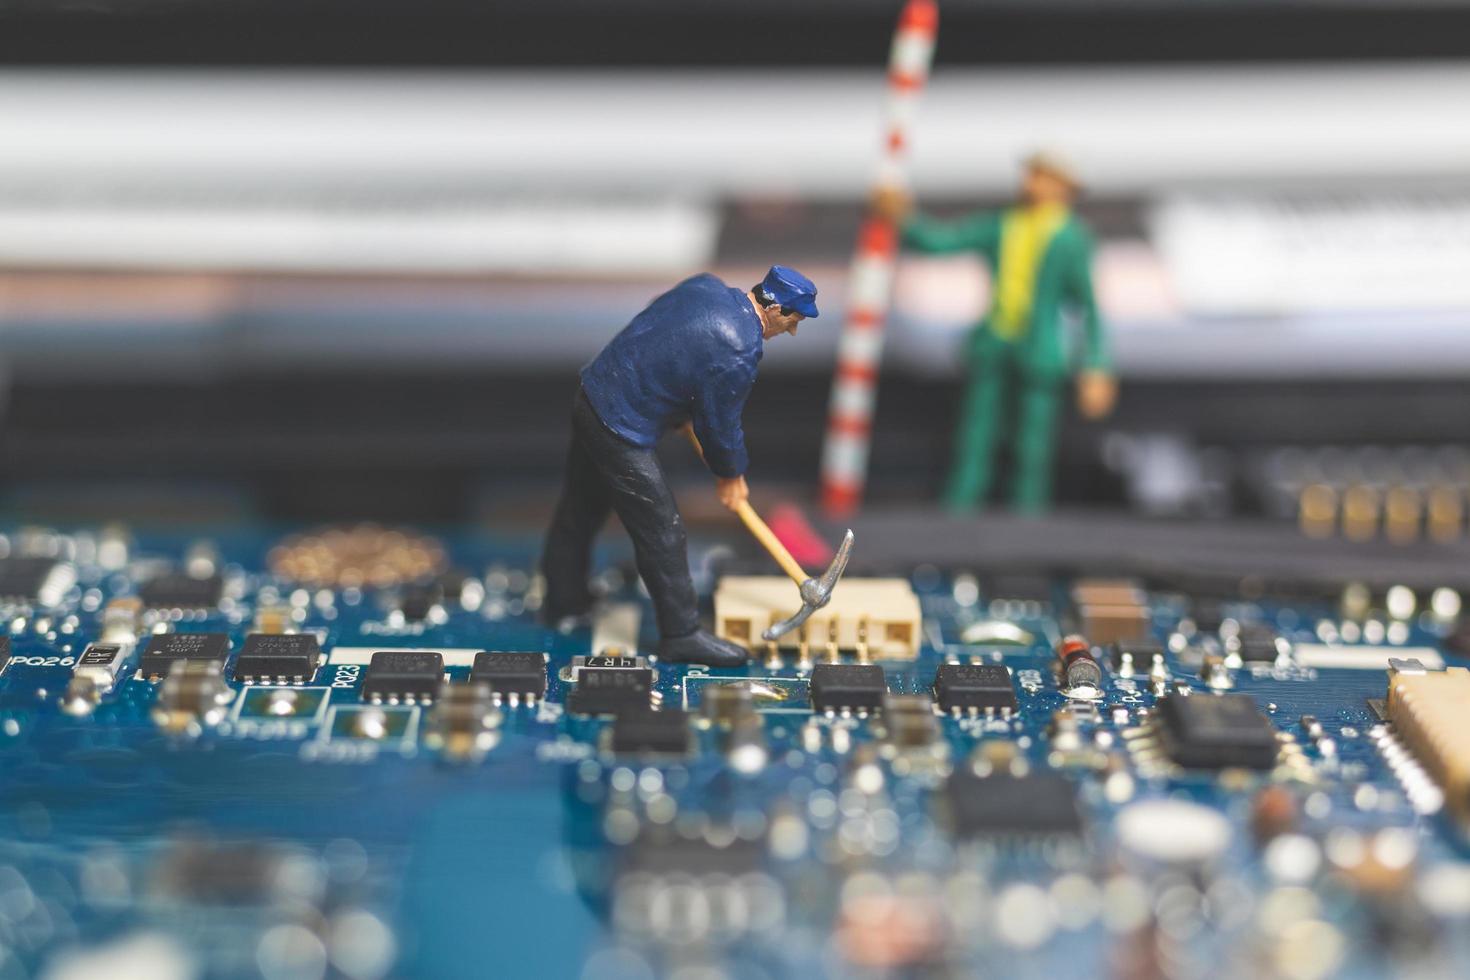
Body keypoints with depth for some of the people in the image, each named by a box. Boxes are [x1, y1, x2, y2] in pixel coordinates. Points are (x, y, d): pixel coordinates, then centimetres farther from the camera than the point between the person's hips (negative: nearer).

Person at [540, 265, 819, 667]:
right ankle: (681, 634, 11)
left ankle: (563, 599, 41)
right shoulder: (739, 352, -23)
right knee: (662, 532, 1)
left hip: (592, 395, 10)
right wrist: (730, 475, 8)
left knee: (580, 511, 24)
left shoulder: (706, 287, 1)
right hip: (622, 430, -10)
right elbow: (720, 423, -11)